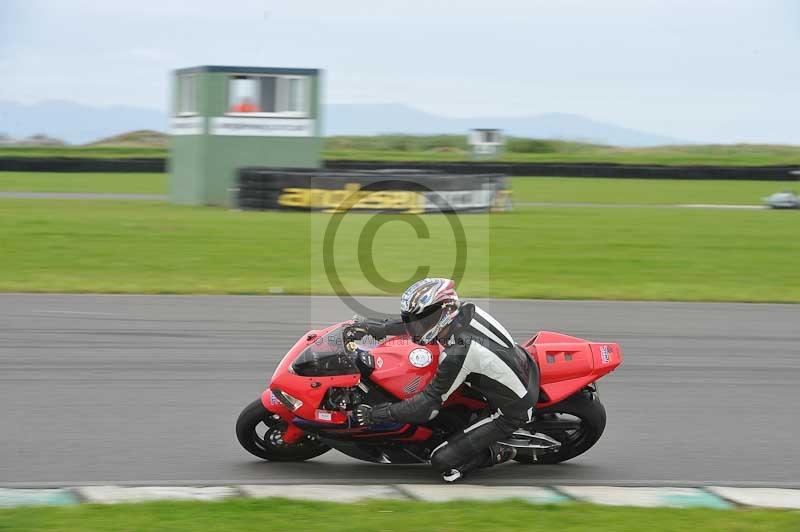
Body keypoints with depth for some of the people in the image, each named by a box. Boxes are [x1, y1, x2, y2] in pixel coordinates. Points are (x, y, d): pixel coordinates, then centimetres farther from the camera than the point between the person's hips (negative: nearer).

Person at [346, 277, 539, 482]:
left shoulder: (457, 354, -30)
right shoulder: (466, 311, -9)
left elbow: (428, 405, -21)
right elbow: (424, 319, 11)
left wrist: (375, 414, -16)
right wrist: (379, 328, 6)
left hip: (511, 413, -8)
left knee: (442, 460, -10)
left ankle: (494, 453, 8)